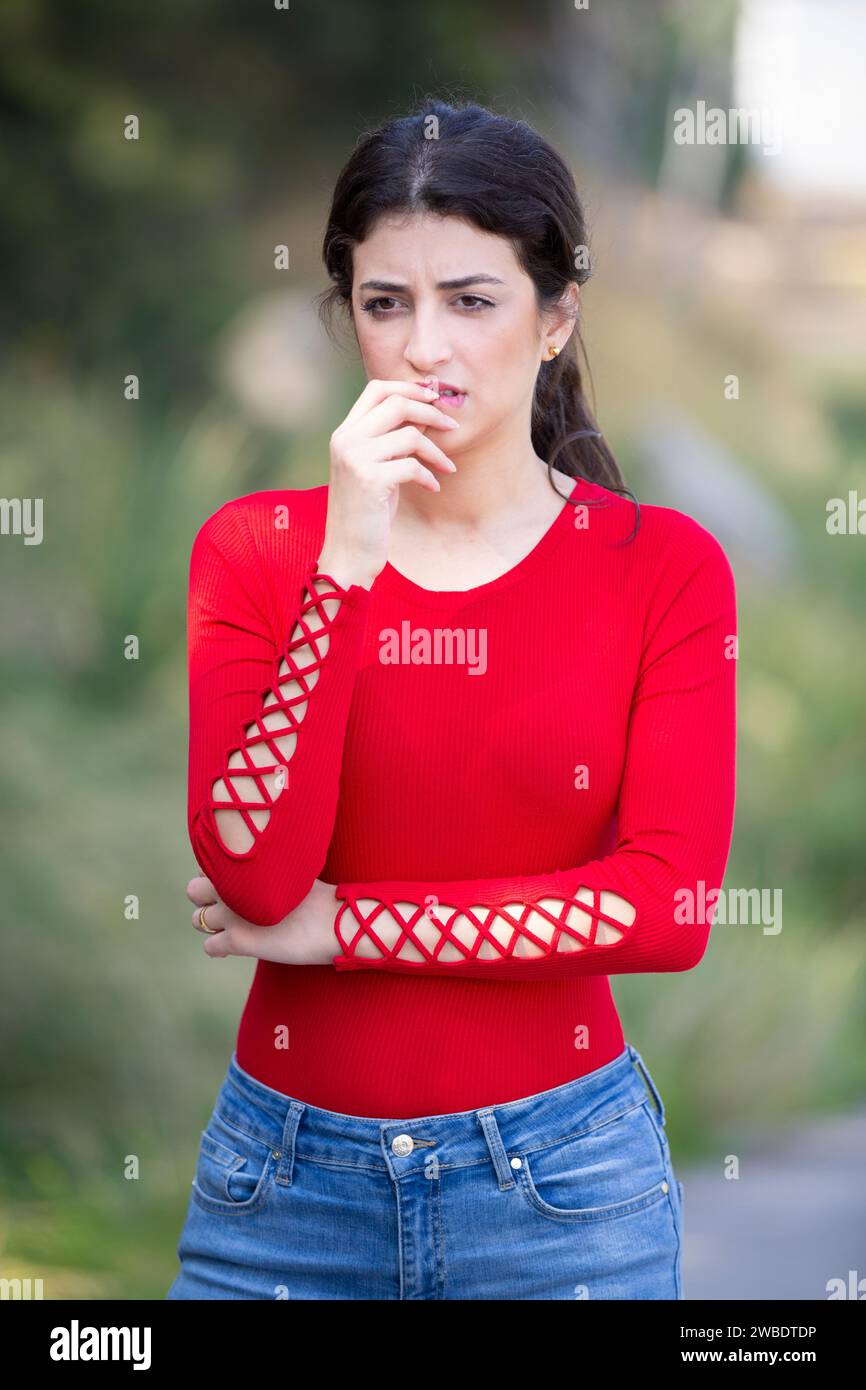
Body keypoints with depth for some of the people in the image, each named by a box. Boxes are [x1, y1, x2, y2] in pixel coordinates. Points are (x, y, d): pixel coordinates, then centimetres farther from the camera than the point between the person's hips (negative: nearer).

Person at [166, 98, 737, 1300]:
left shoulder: (664, 566, -4)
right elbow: (255, 878, -13)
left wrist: (341, 928, -12)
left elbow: (672, 907, -14)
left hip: (557, 1183, -1)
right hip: (288, 1173, 1)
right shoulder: (254, 549, -1)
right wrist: (350, 563, -18)